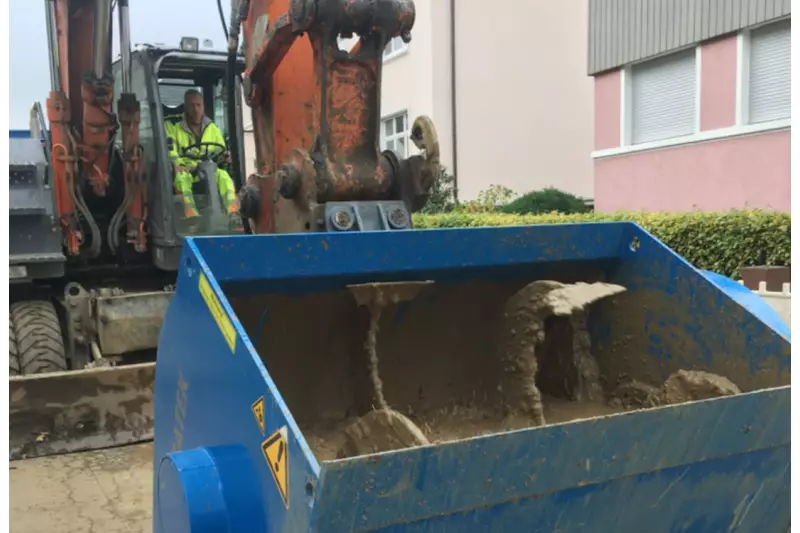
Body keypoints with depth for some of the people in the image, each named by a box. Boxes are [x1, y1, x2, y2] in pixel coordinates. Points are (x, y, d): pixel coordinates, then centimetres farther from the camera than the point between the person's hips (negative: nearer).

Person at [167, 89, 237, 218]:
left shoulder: (213, 129, 15)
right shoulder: (173, 127, 6)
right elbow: (170, 151, -6)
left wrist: (224, 157, -12)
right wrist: (178, 164, -27)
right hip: (184, 172, -2)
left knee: (223, 175, -29)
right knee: (182, 177, -37)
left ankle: (233, 213, -43)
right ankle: (191, 216, -52)